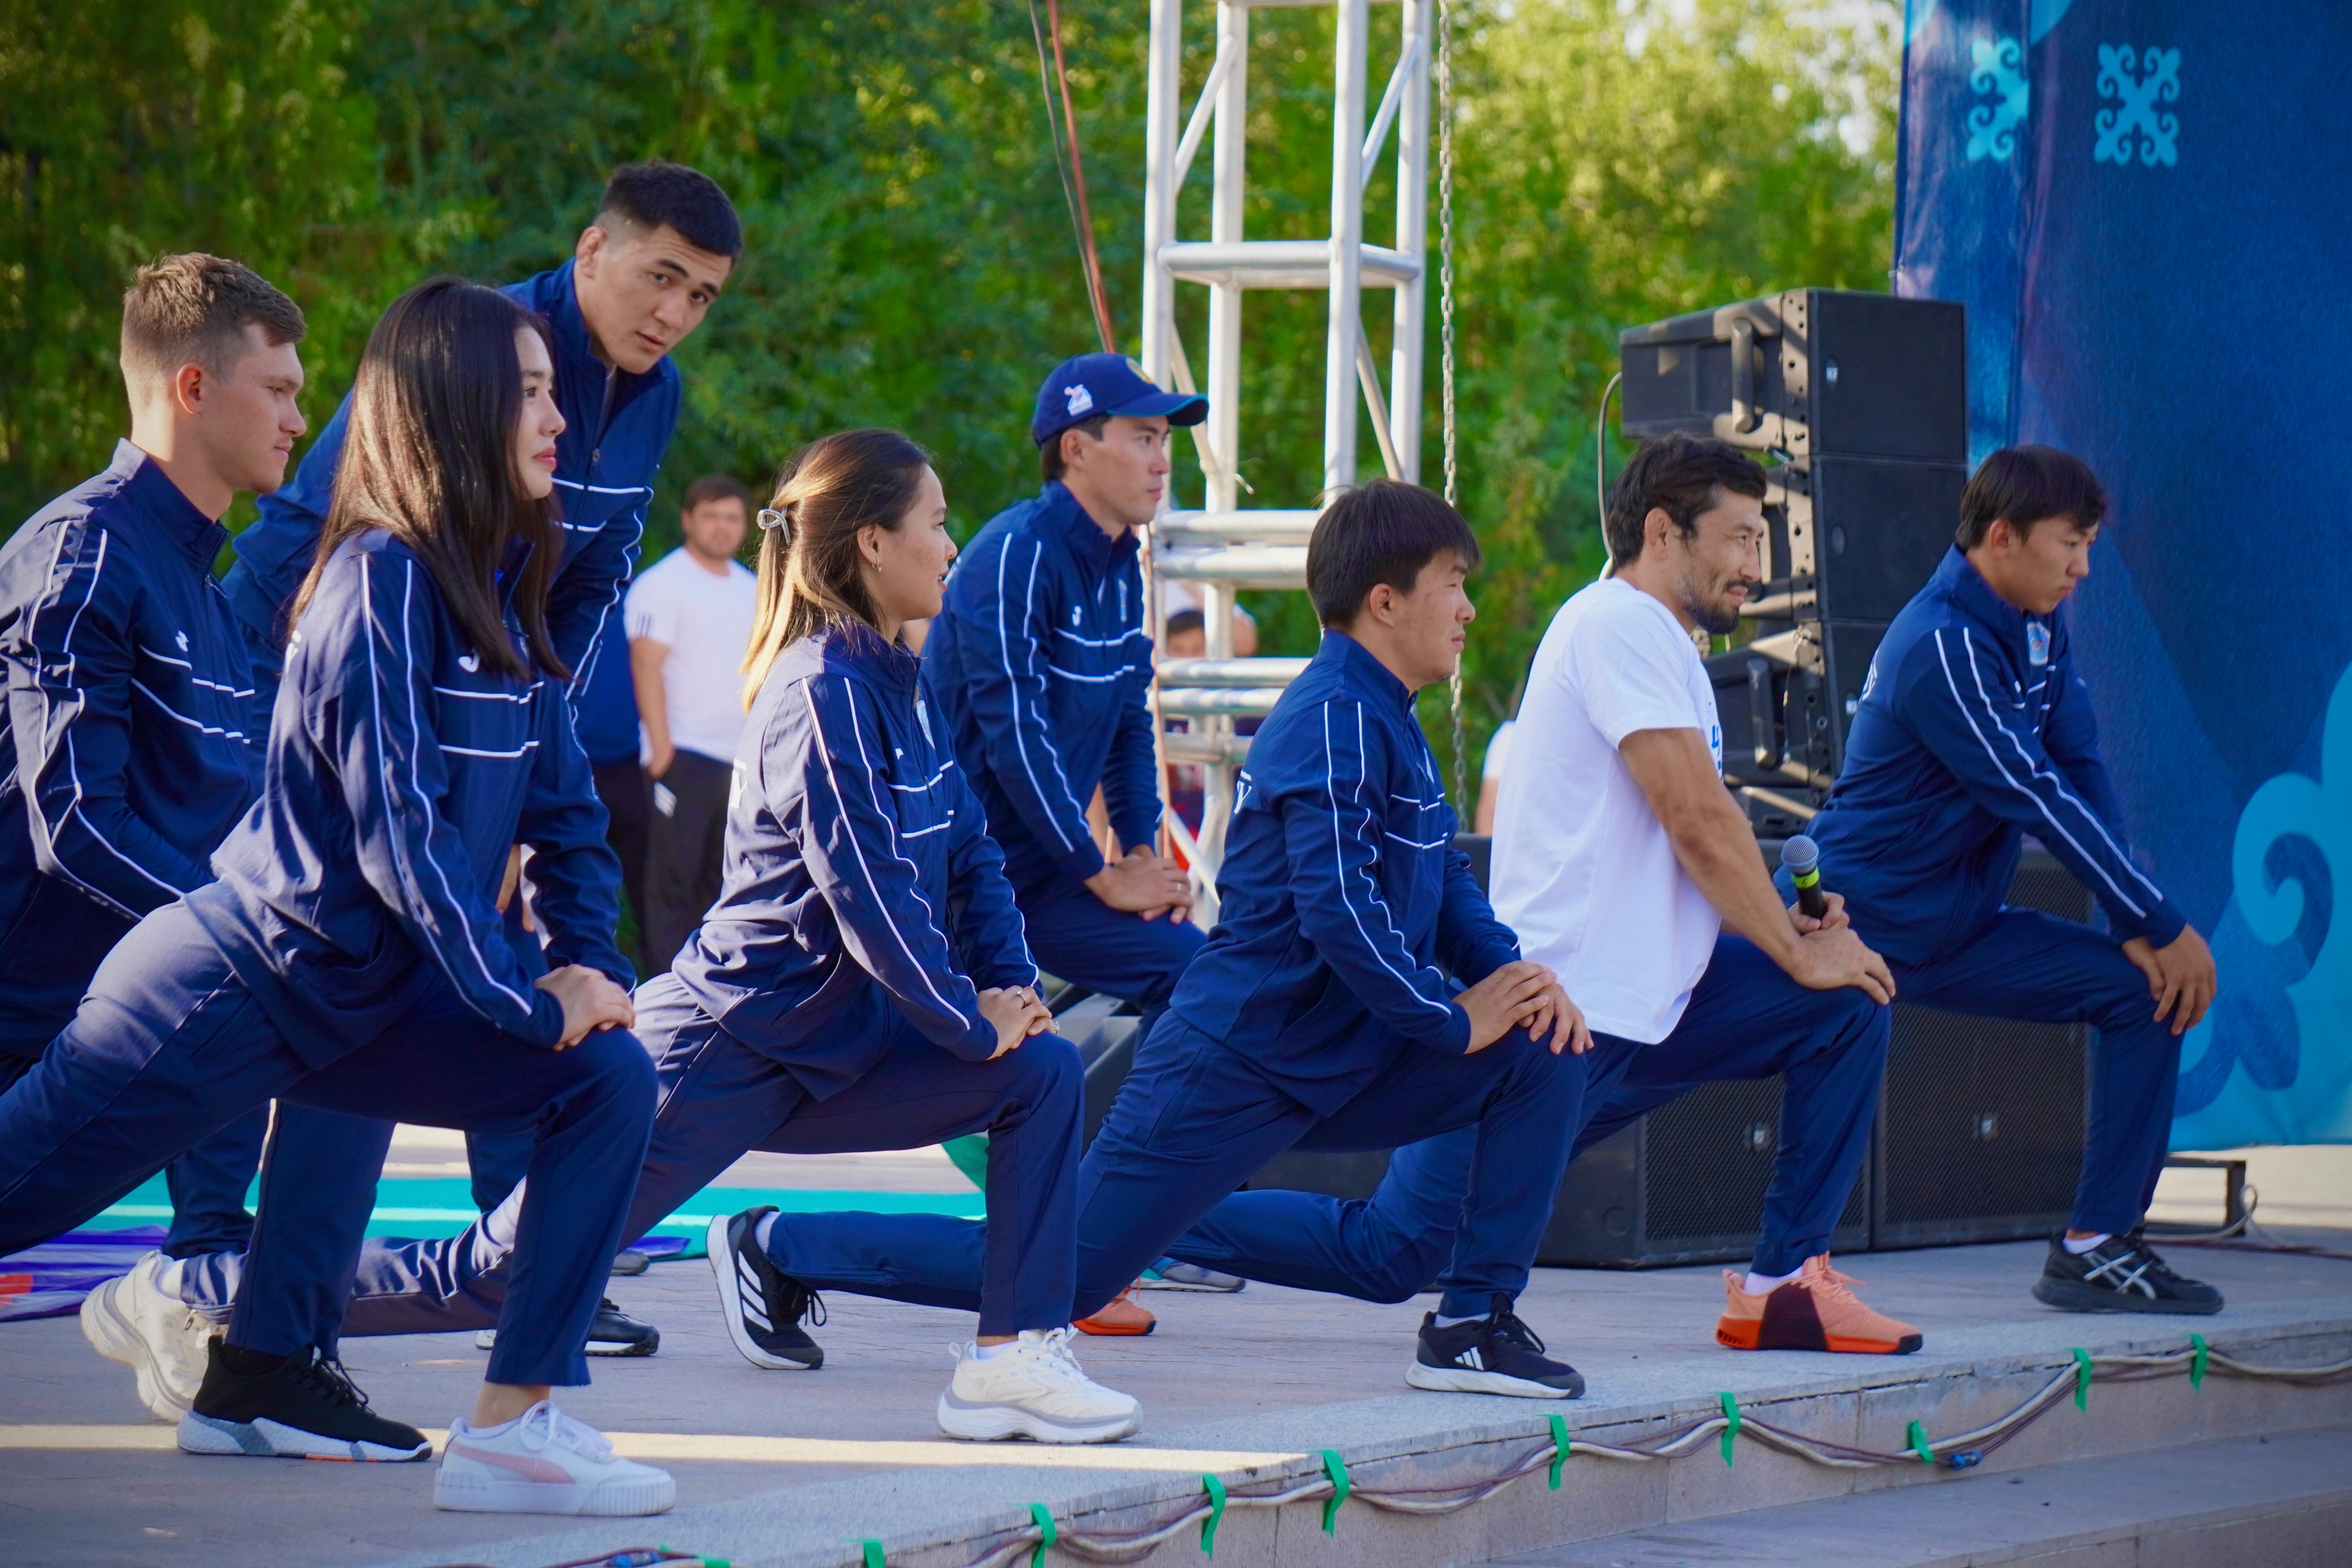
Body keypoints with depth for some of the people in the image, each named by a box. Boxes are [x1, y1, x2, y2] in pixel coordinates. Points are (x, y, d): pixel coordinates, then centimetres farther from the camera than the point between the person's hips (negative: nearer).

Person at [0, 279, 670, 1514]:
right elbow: (398, 822, -22)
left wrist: (592, 968, 0)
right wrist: (523, 1002, -18)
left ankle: (513, 1427, -5)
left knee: (610, 1080, -1)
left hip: (357, 1008, 8)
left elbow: (564, 808, 13)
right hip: (235, 990, -8)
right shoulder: (385, 579, -18)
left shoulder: (503, 591, 9)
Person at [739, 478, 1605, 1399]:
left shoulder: (1387, 722, 13)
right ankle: (780, 1249, 7)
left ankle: (1477, 1323, 4)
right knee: (1065, 1276, -6)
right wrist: (1454, 1020, -20)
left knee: (1546, 1056, 0)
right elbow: (1336, 909, -28)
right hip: (1238, 1068, -9)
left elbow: (1444, 878, 20)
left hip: (1340, 1063, 9)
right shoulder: (1337, 721, -18)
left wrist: (1509, 972, 1)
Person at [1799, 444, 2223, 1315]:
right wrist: (2162, 926, -20)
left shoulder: (2042, 625, 7)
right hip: (1868, 925, -9)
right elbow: (2038, 801, -23)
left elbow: (2083, 773, 2)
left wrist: (2139, 926, -10)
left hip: (1958, 929, 9)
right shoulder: (1943, 648, -22)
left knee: (2149, 989, 1)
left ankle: (2098, 1245, -1)